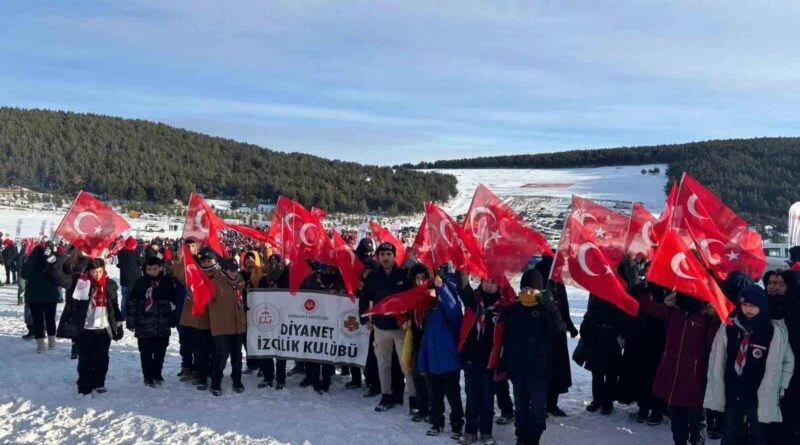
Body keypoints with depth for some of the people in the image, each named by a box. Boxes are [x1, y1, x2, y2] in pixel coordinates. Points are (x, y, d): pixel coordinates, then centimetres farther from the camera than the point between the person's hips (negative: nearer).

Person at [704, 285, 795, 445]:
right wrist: (716, 391, 3)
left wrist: (780, 388, 2)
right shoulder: (728, 328, -5)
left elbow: (788, 361, 3)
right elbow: (717, 361, 2)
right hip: (733, 395, 2)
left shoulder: (775, 331, -11)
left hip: (761, 398, -2)